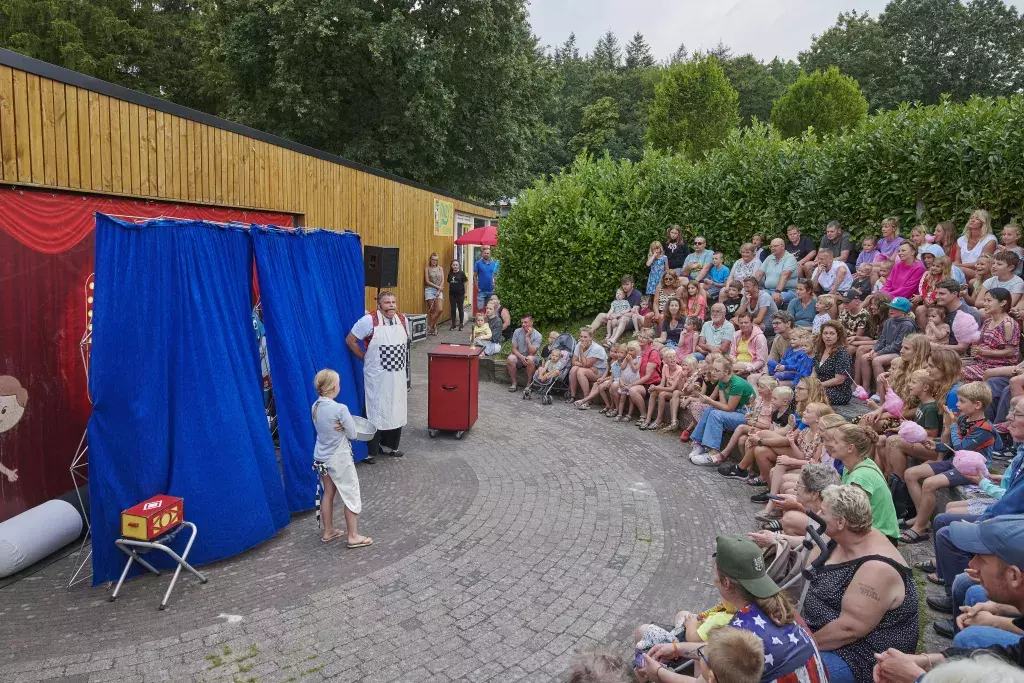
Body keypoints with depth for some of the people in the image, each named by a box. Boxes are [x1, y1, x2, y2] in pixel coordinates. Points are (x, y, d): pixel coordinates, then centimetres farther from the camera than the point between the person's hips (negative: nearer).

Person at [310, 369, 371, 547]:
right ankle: (353, 536, 15)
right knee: (351, 496, 7)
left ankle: (328, 531, 32)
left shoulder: (315, 407, -3)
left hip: (321, 458, 7)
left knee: (328, 493, 20)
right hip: (339, 459, -7)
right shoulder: (340, 409, -24)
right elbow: (353, 434, -15)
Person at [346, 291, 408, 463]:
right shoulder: (369, 321, -14)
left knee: (396, 410, 14)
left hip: (398, 375, 6)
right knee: (375, 411, 0)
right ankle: (370, 450, 13)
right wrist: (365, 358, -4)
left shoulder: (403, 320, 3)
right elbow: (350, 340, -8)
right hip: (377, 376, -6)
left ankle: (390, 445, 31)